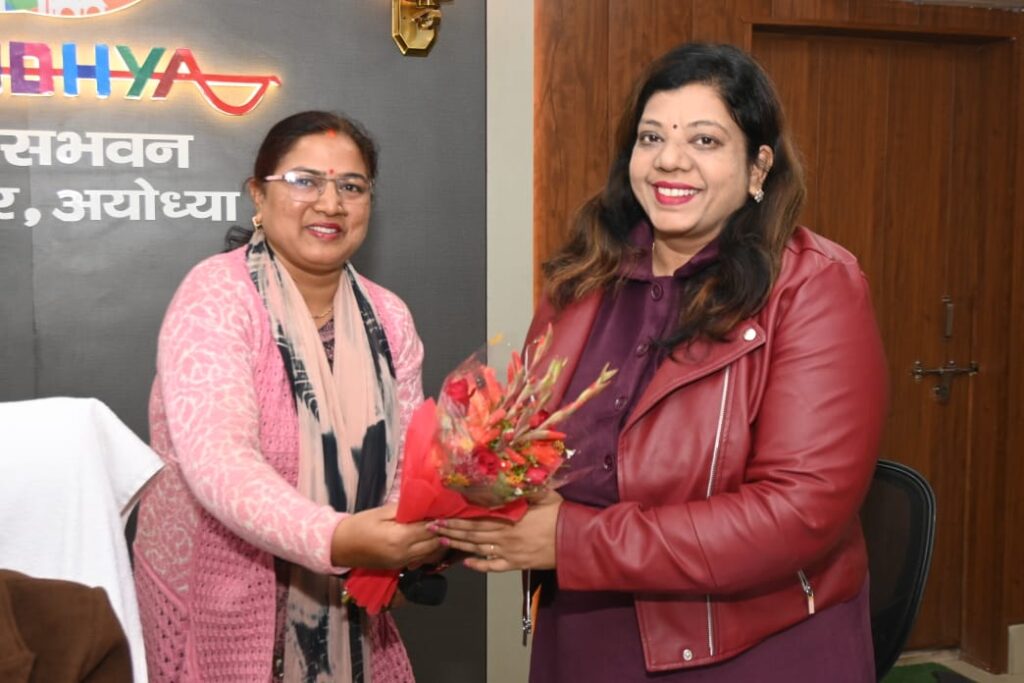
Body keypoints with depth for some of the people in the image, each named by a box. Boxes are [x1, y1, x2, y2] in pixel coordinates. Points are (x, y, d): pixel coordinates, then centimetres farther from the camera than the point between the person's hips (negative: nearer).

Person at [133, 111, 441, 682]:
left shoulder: (389, 318, 1)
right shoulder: (216, 299, -16)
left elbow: (407, 460, -2)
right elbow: (217, 458, -29)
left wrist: (425, 531, -23)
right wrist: (334, 540, -42)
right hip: (218, 605, -5)